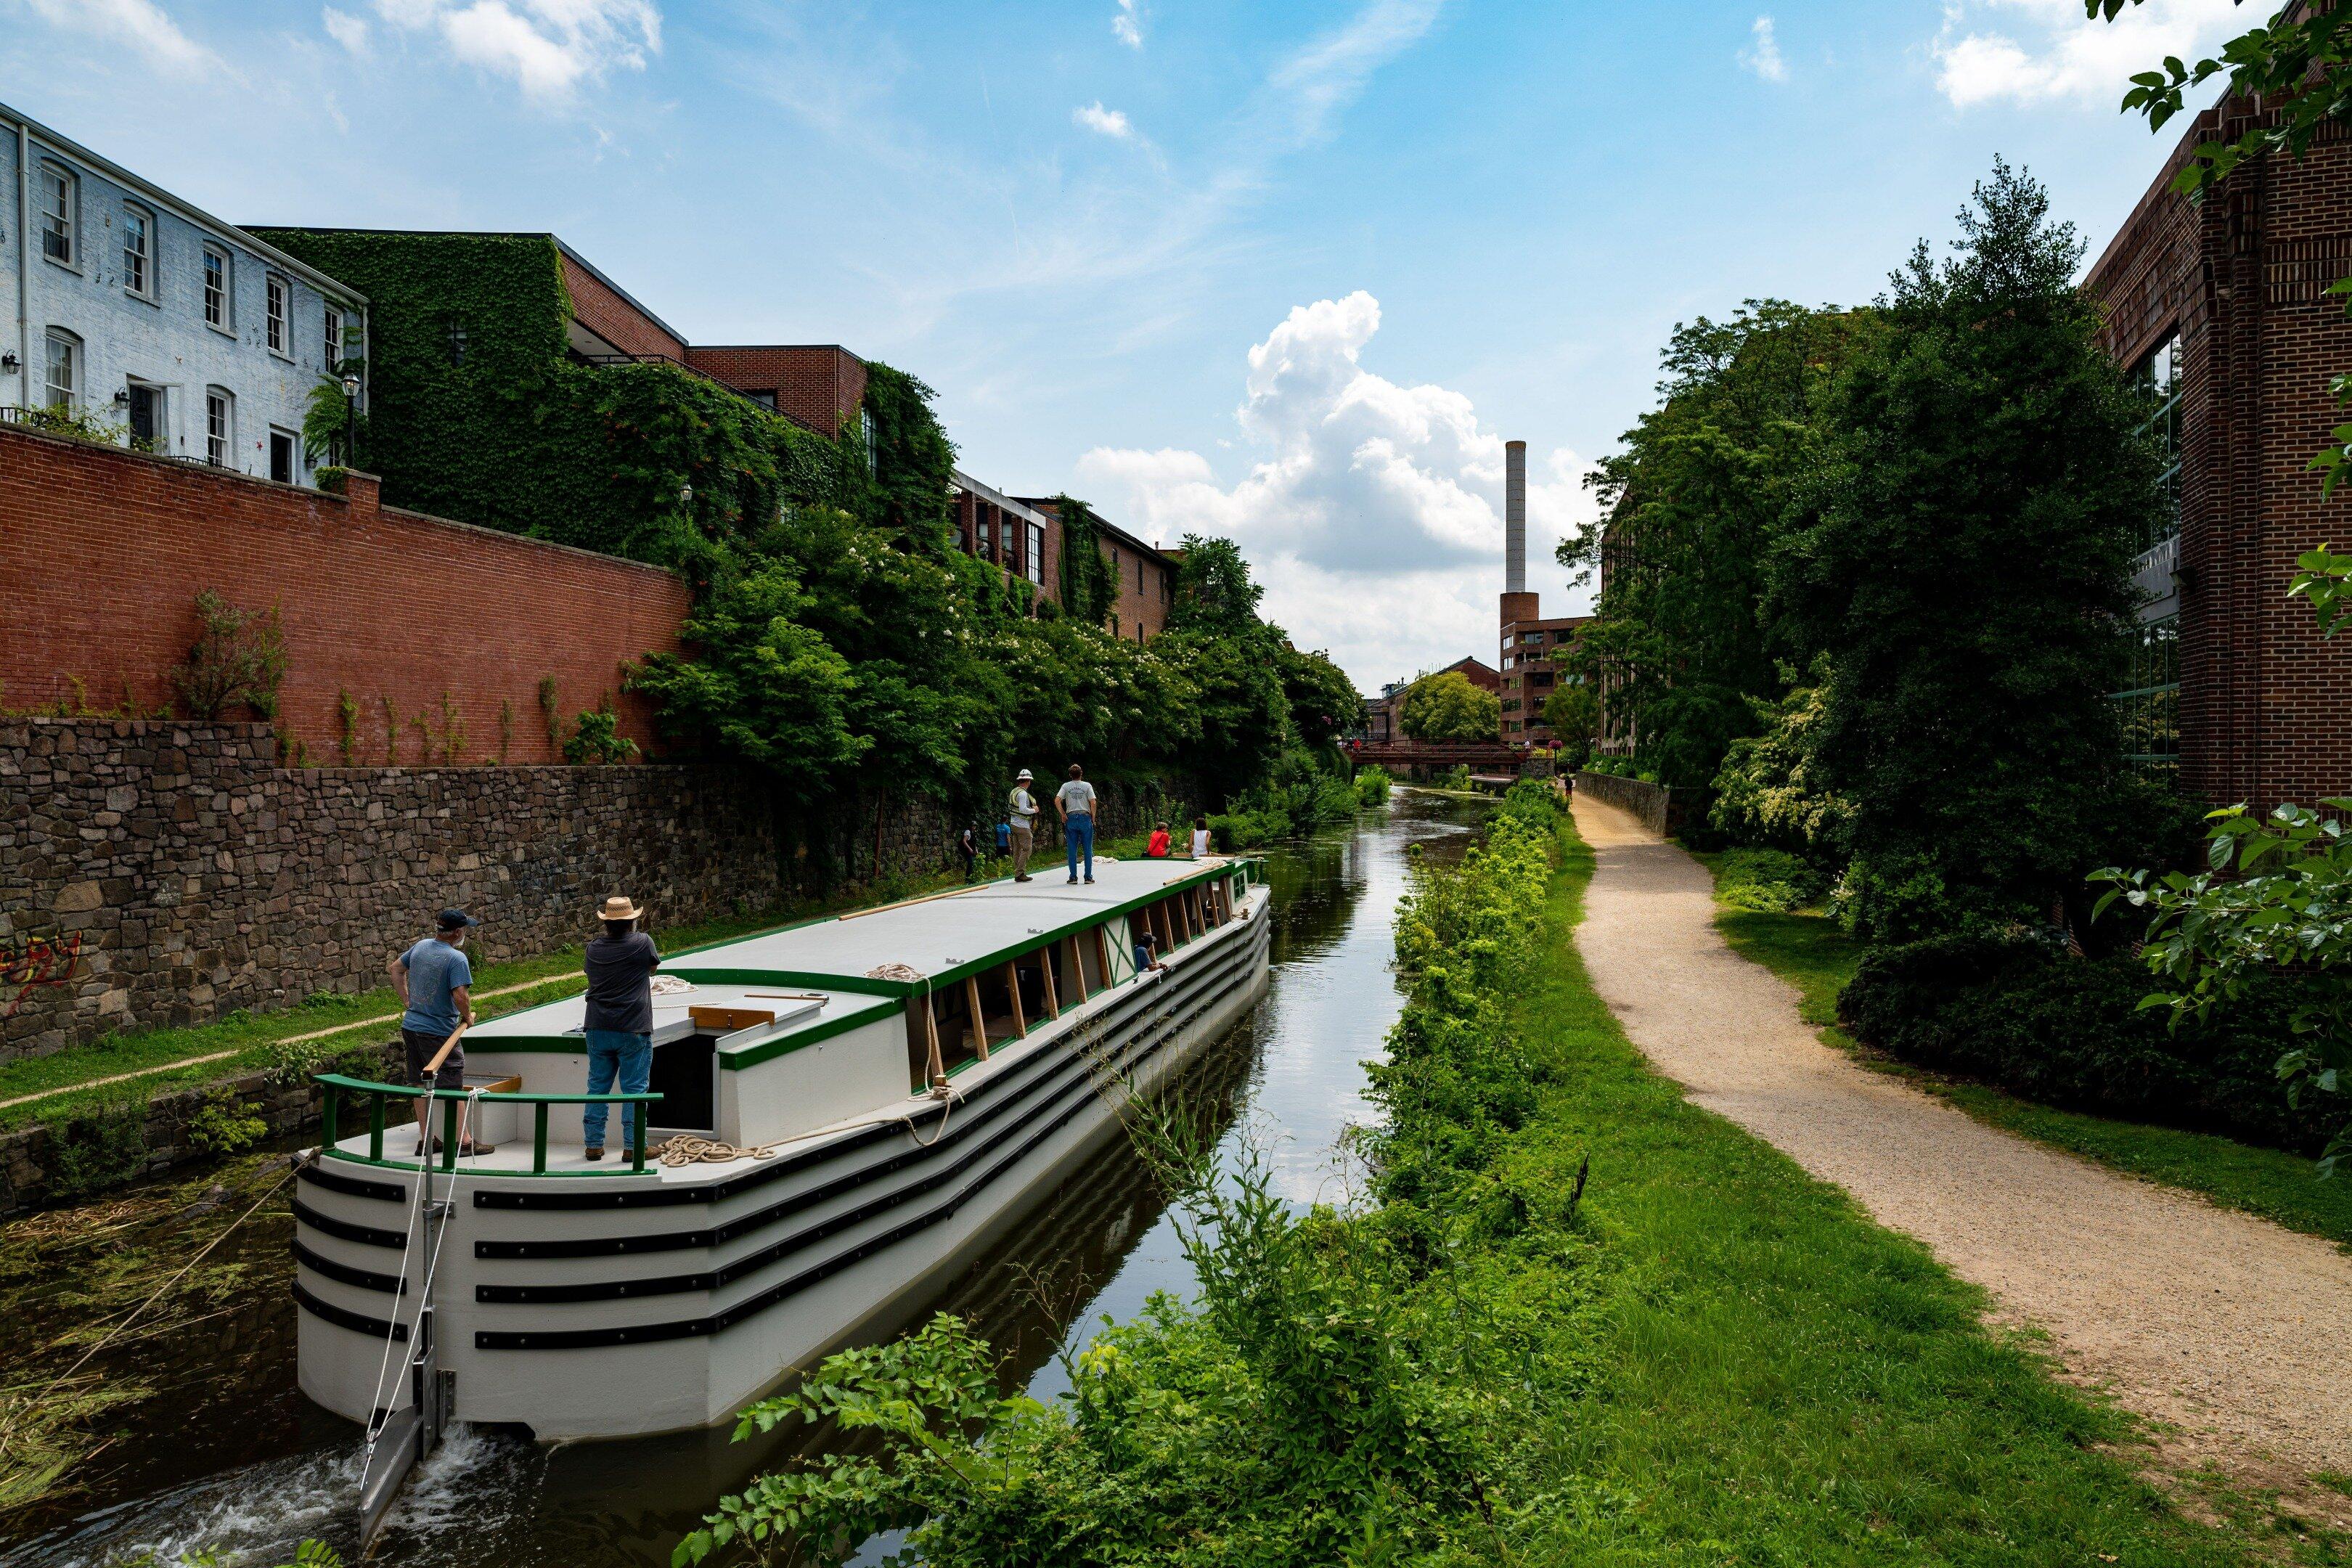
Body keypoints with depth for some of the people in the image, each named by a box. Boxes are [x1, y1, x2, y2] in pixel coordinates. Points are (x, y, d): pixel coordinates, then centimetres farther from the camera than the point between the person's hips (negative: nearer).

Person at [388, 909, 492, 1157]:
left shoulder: (420, 946, 5)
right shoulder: (456, 958, -20)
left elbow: (396, 968, 20)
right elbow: (460, 996, -27)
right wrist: (467, 1016, -8)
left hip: (410, 1026, 8)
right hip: (439, 1032, -8)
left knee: (421, 1084, 15)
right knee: (452, 1087, 0)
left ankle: (425, 1139, 21)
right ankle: (464, 1142, 5)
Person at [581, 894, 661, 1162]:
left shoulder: (594, 948, 2)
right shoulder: (642, 943, -10)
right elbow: (655, 962, 9)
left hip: (598, 1029, 4)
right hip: (633, 1030, -4)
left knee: (597, 1087, 13)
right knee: (634, 1089, 3)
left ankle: (593, 1144, 18)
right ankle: (633, 1146, 4)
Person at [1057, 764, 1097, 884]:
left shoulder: (1066, 786, 3)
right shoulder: (1087, 786, 0)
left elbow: (1057, 801, -7)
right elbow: (1093, 803, -6)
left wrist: (1063, 815, 2)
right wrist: (1093, 818, 4)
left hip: (1071, 818, 1)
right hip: (1085, 818, -1)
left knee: (1072, 850, 4)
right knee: (1088, 849, 4)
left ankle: (1073, 877, 4)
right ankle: (1088, 877, 3)